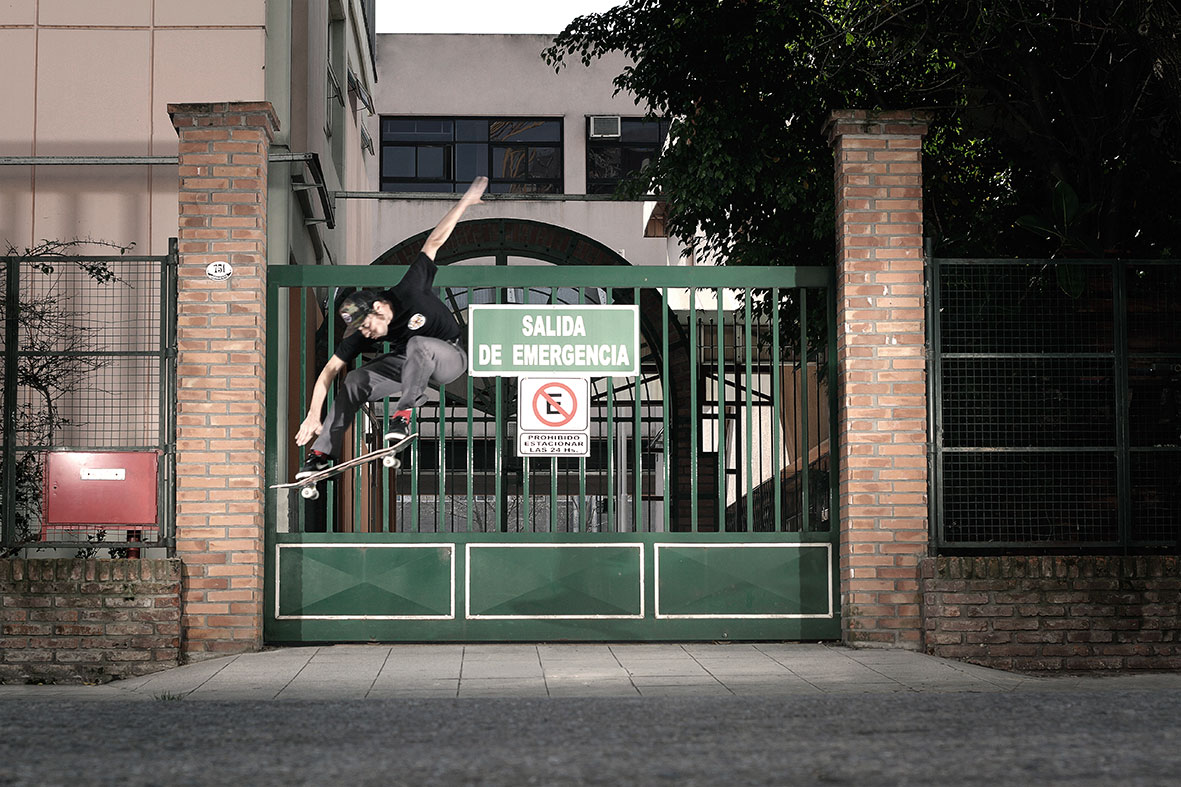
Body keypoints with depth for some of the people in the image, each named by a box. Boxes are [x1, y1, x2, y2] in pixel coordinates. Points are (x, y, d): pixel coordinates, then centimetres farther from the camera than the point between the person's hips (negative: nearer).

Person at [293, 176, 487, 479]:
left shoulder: (408, 293, -29)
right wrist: (313, 416, -21)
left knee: (417, 344, -38)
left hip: (451, 358, -5)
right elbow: (330, 370, -13)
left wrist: (465, 201, -25)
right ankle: (322, 454, -5)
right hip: (407, 362, 5)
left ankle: (404, 414, -27)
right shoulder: (359, 333, -15)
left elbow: (433, 242, -25)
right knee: (355, 380, -12)